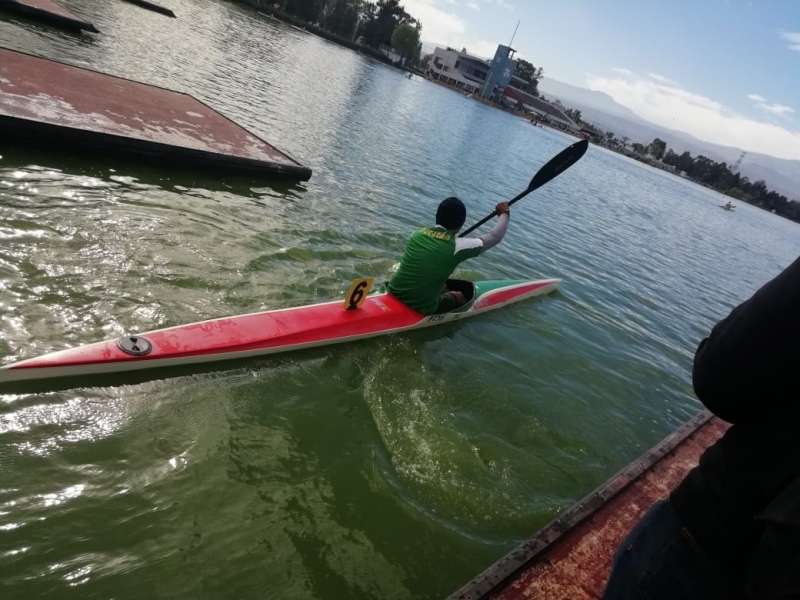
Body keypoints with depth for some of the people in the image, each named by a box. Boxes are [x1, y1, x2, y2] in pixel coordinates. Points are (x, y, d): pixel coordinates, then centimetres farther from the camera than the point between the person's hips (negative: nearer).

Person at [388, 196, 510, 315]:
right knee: (459, 296, 23)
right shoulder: (458, 245, -14)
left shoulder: (418, 233, 1)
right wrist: (505, 213, 17)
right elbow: (494, 237, -1)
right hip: (421, 308, -5)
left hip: (394, 295, 5)